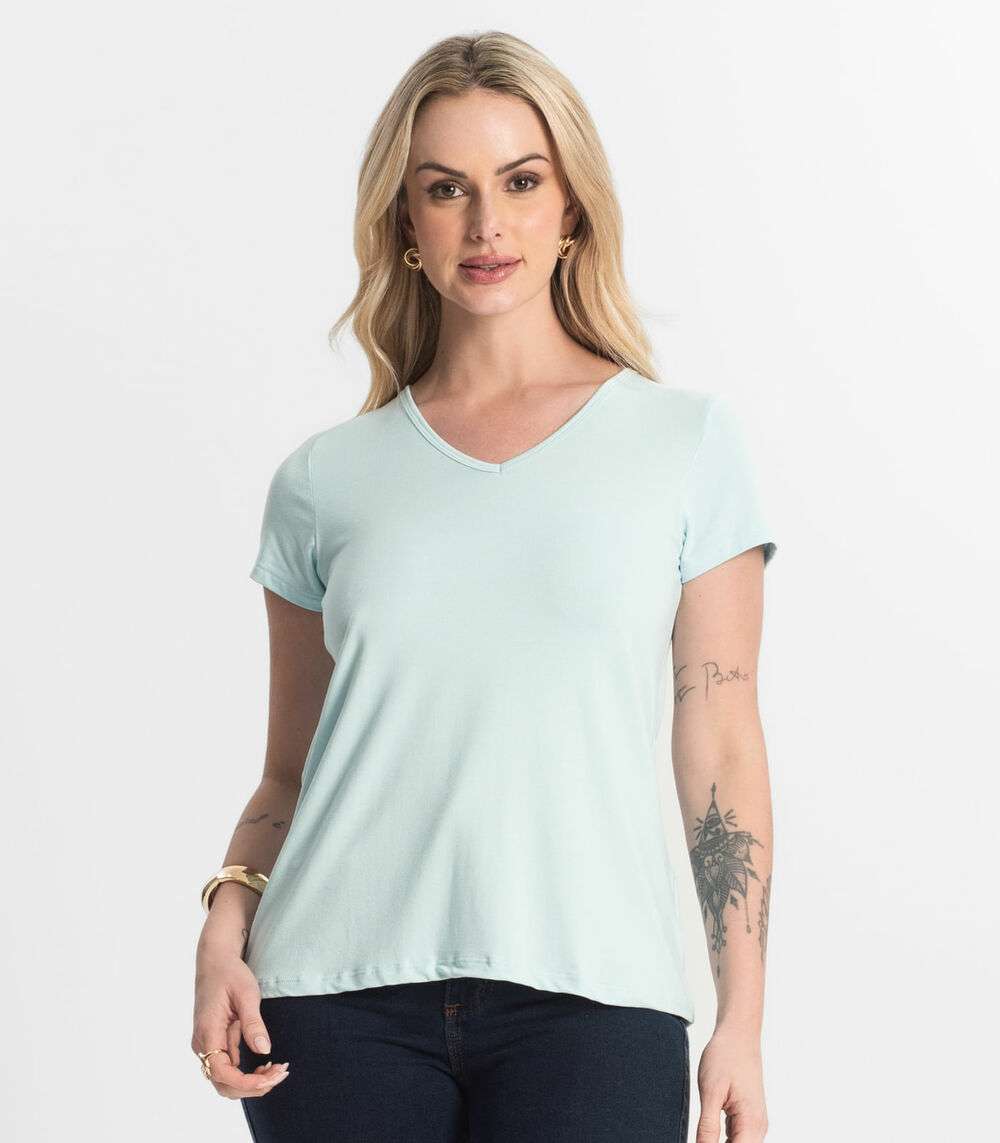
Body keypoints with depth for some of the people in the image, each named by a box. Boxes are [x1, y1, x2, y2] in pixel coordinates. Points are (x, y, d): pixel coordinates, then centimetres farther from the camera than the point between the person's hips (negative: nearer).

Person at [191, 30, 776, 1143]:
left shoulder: (687, 441, 6)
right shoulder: (324, 479, 9)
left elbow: (720, 748, 4)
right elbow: (288, 772, 13)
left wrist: (742, 1018, 0)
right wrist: (226, 925, -5)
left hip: (590, 996, -1)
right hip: (344, 998, 1)